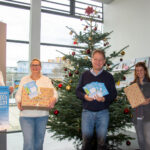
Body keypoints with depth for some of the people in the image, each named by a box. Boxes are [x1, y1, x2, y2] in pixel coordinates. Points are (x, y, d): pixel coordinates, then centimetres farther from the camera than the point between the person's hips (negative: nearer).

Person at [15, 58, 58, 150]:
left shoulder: (46, 80, 7)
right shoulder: (24, 79, 9)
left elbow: (54, 92, -2)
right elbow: (18, 94, 4)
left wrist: (53, 99, -25)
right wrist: (19, 102, -18)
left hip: (42, 115, 1)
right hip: (26, 115, -1)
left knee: (39, 142, 11)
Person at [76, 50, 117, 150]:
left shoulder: (108, 76, 3)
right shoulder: (85, 75, 6)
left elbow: (114, 93, 1)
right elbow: (78, 91, 7)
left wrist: (104, 99, -18)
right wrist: (84, 96, -14)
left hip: (103, 112, 0)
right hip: (87, 111, 1)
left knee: (101, 140, 9)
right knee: (86, 140, 10)